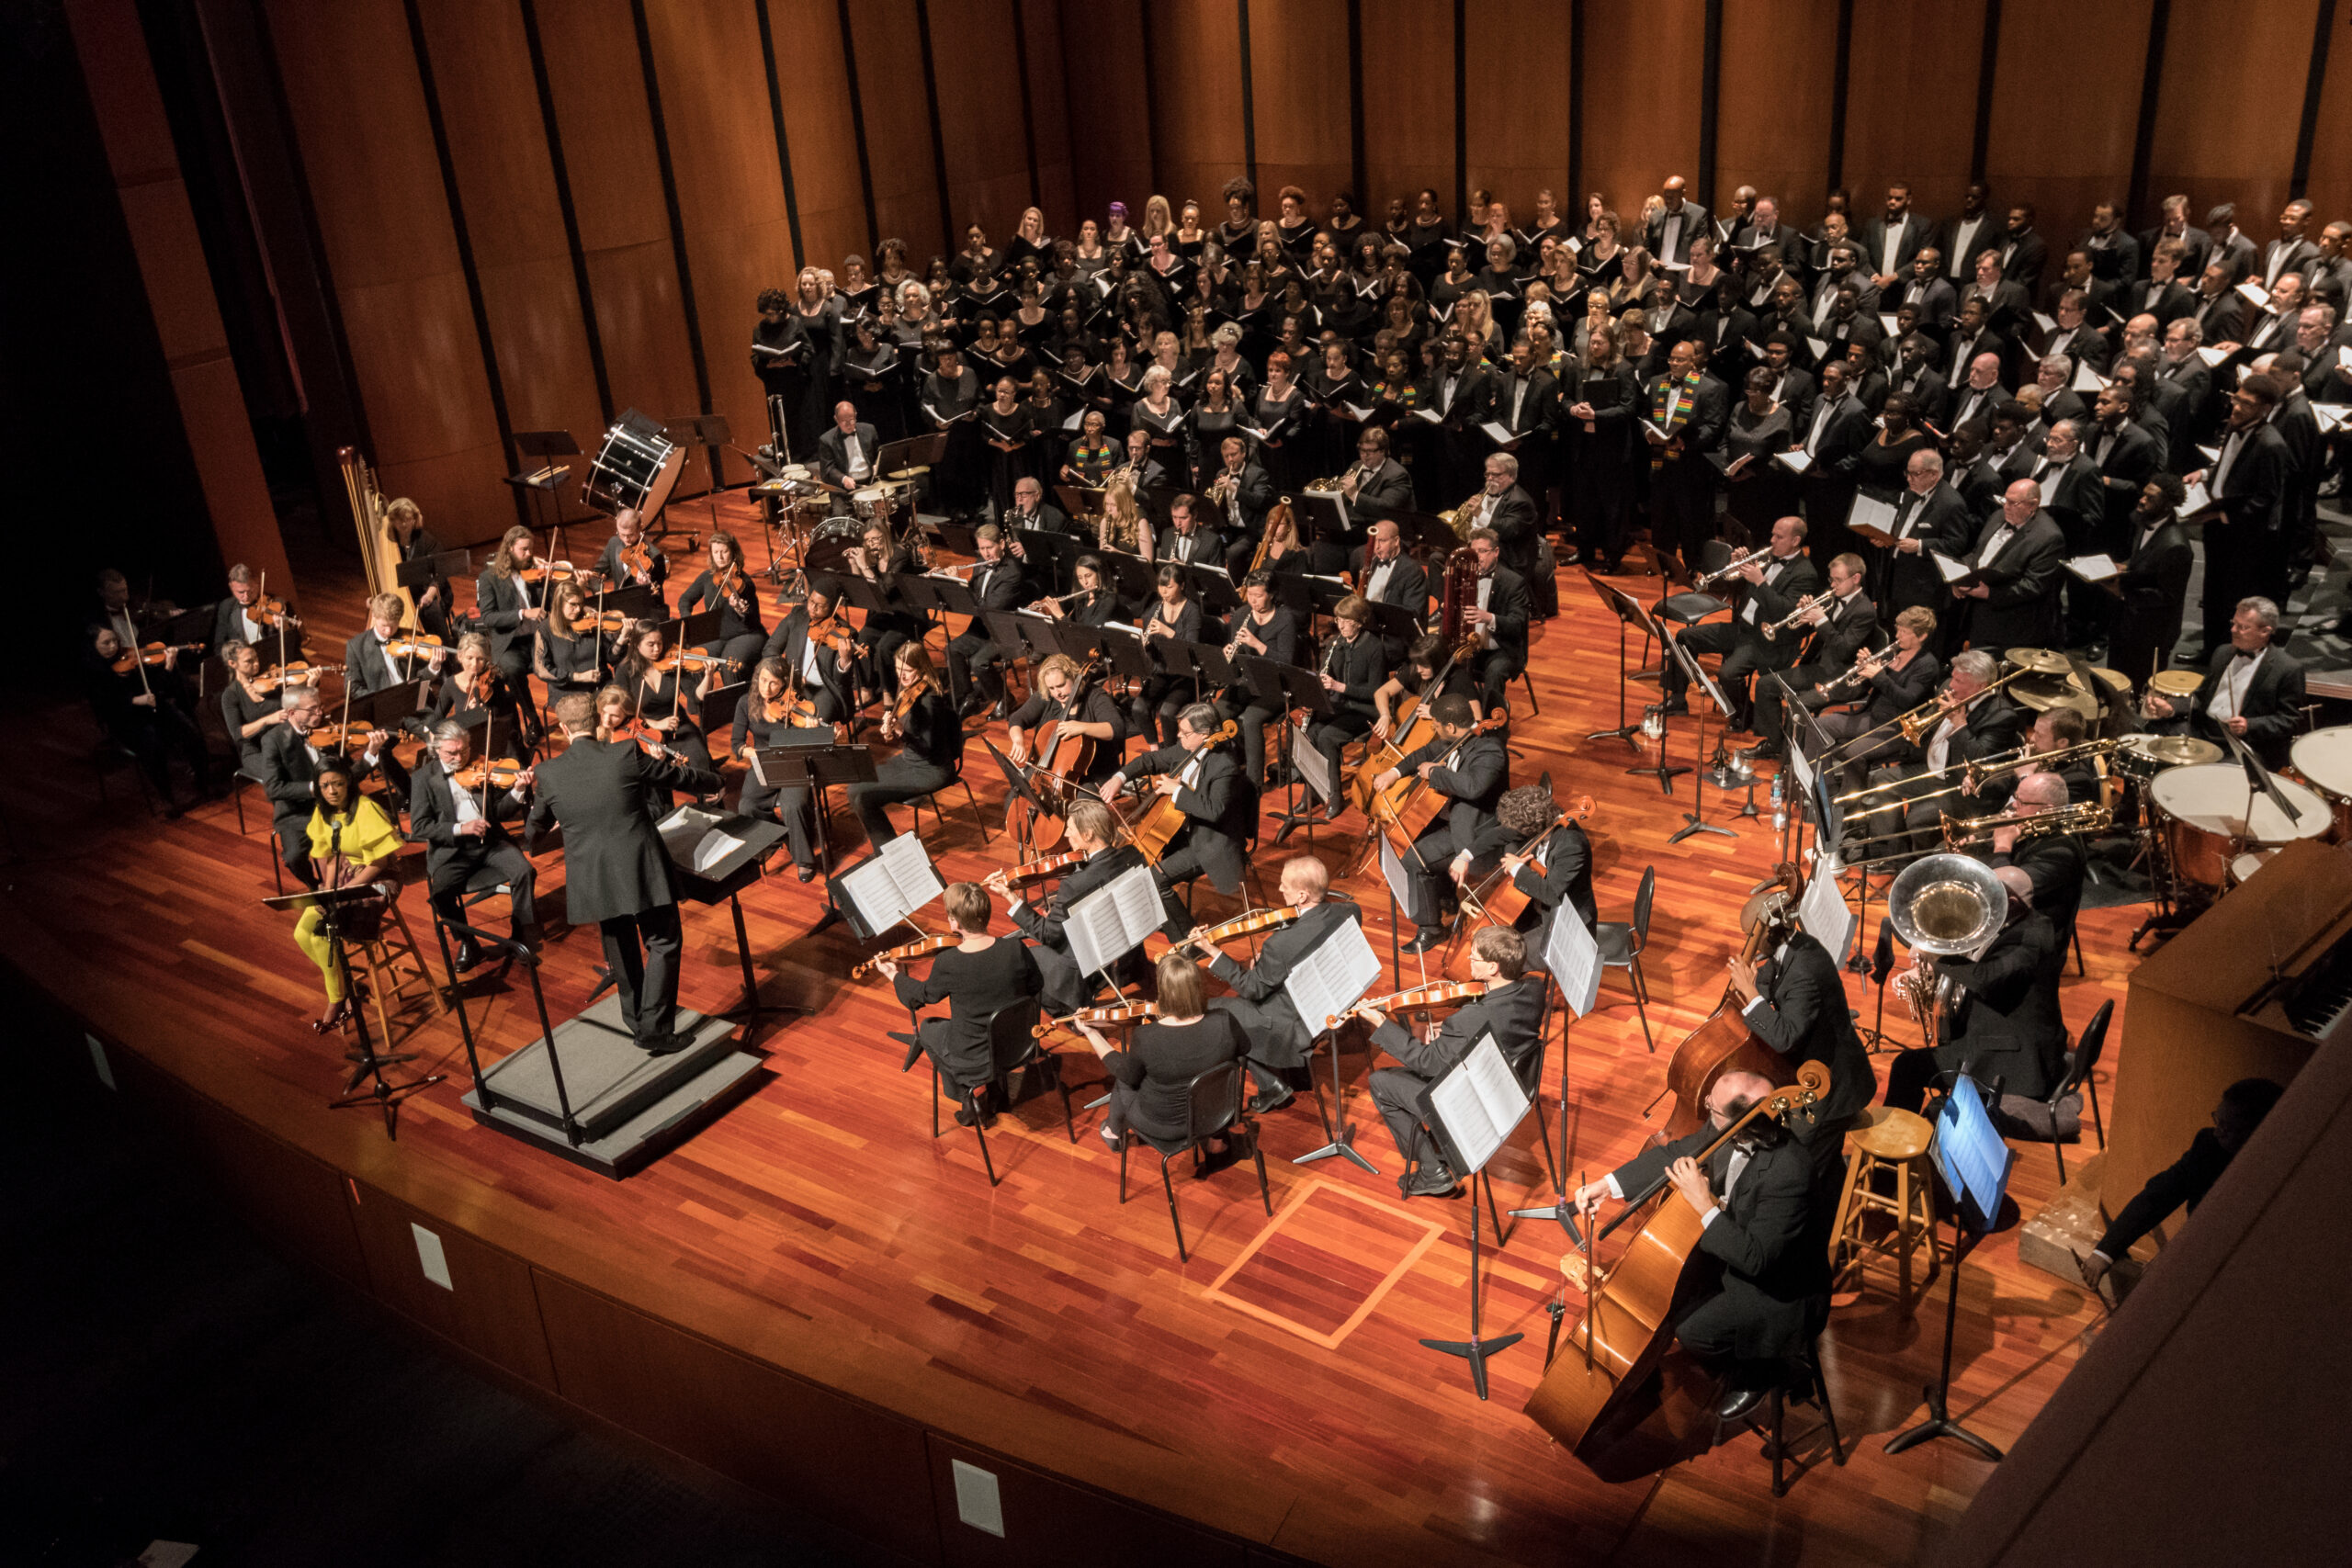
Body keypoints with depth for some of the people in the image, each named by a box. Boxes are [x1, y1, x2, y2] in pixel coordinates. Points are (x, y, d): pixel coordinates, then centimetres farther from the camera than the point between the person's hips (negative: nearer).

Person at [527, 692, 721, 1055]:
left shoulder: (548, 773, -4)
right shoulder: (627, 754, -10)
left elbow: (537, 827, 14)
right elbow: (681, 776, 3)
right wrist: (714, 782, 26)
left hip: (594, 880, 3)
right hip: (642, 872, -3)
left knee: (622, 950, 22)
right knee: (663, 944, 10)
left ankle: (637, 1021, 36)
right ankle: (655, 1030, 4)